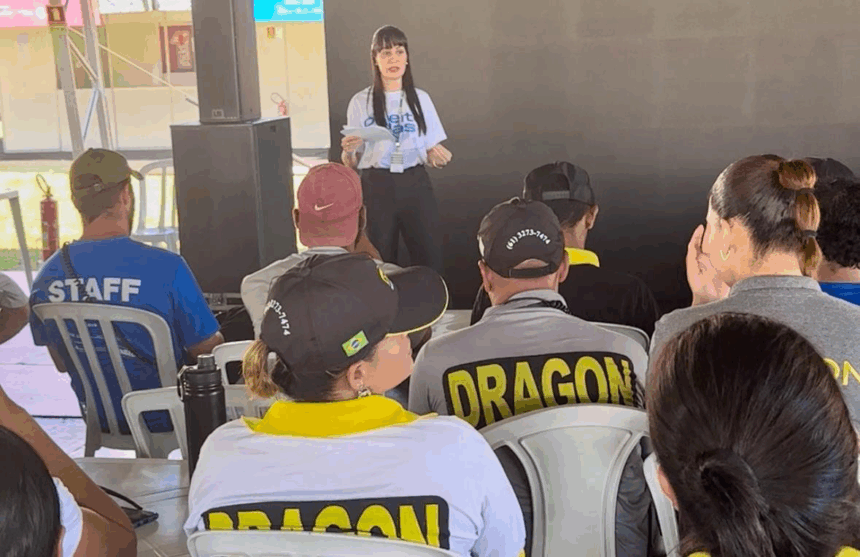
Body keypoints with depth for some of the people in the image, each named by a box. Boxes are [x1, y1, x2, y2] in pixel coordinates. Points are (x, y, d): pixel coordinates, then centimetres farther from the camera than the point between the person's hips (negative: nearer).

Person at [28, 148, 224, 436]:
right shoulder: (166, 267, -27)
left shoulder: (46, 278, -10)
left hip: (102, 420, 6)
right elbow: (208, 350, -16)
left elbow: (62, 364, 4)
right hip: (165, 419, -5)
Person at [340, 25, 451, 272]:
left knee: (429, 259, -2)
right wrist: (348, 150, -20)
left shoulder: (421, 99, 9)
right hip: (376, 188, -1)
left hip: (415, 186, 2)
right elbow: (351, 164, 2)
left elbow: (432, 153, 11)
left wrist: (439, 156, -11)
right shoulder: (360, 102, 2)